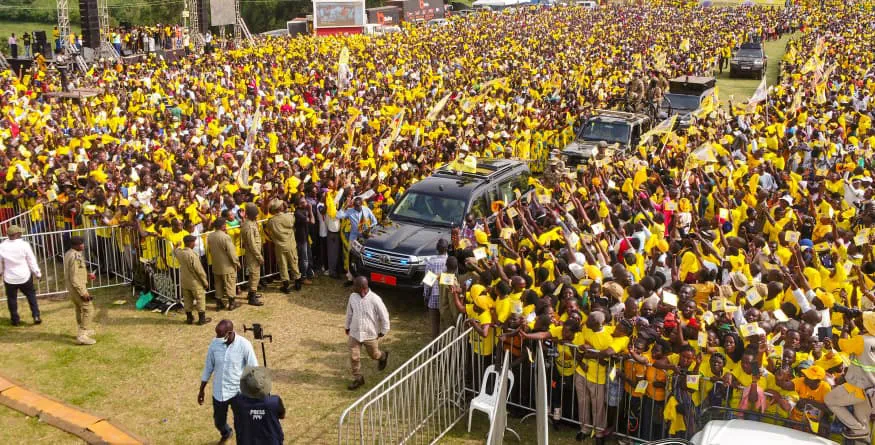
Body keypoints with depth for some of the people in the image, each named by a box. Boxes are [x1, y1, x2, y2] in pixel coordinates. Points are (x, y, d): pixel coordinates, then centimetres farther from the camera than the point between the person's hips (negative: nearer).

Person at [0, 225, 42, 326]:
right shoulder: (24, 245, -15)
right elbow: (32, 261, -7)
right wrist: (37, 273, 4)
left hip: (9, 278, 1)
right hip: (24, 276, -1)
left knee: (12, 299, 15)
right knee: (31, 295, 17)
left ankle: (15, 320, 22)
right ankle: (36, 316, 10)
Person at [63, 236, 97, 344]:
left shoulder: (68, 254, 8)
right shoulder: (75, 257, -23)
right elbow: (74, 278, -25)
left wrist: (86, 275, 15)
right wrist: (83, 292, -23)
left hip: (71, 288, 10)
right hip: (78, 288, -10)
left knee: (79, 309, 24)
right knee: (88, 309, -7)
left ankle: (84, 330, 39)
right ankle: (82, 336, -11)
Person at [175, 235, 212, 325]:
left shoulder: (179, 252, -4)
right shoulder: (192, 255, -24)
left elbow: (175, 251, 26)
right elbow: (199, 270, -19)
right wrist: (205, 281, -10)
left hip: (184, 281, 7)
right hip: (195, 282, -7)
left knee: (187, 300, 17)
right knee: (201, 299, 6)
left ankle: (189, 318, 25)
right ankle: (202, 319, 12)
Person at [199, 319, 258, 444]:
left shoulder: (244, 345, -21)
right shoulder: (214, 344, -10)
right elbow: (208, 367, 4)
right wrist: (201, 390, 10)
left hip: (238, 392, -4)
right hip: (219, 392, 4)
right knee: (218, 422, 23)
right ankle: (226, 434, 56)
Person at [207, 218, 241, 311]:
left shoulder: (210, 236, -1)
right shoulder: (226, 237, -21)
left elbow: (210, 250, 11)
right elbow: (231, 252, -18)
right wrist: (237, 263, -8)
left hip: (216, 266, 6)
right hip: (227, 266, -6)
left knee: (218, 285, 15)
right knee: (230, 285, 5)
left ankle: (219, 303, 20)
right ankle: (231, 304, 11)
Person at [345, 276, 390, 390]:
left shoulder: (374, 299, -24)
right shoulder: (353, 296, -10)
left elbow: (384, 315, -13)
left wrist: (383, 331, -5)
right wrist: (347, 326, 16)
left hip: (370, 334, -3)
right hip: (355, 333, 3)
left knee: (374, 355, 16)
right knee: (354, 357, 3)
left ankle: (383, 356, 51)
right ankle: (358, 378, 23)